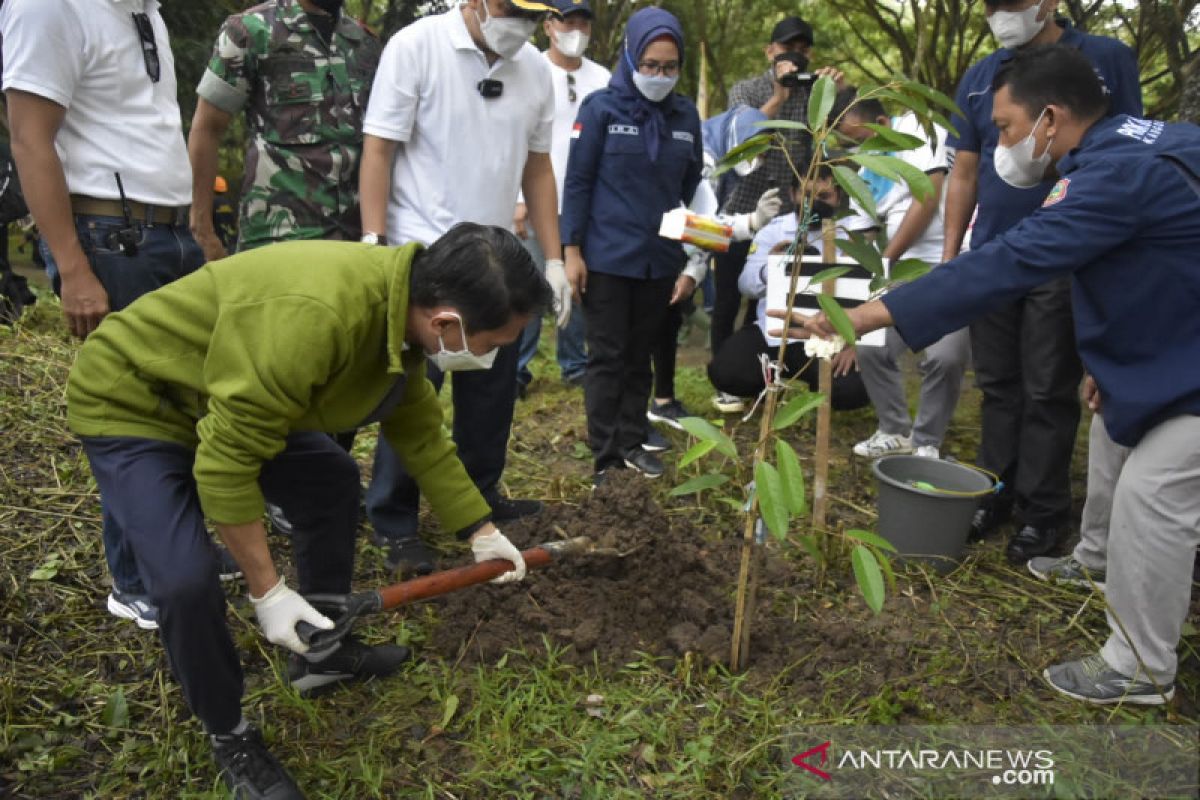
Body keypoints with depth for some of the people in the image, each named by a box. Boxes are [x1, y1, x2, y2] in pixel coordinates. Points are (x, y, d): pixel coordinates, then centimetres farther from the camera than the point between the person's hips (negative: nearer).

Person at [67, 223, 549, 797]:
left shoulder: (403, 306, -11)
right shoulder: (313, 317, -41)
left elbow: (421, 435, 4)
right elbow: (226, 463, -33)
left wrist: (481, 531, 7)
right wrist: (267, 591, -24)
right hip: (128, 402, -8)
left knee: (333, 482, 12)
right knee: (186, 579, -21)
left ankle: (321, 655, 28)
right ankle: (229, 737, 7)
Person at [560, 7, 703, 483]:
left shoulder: (685, 114, 6)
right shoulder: (601, 108, -5)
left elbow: (692, 186, 11)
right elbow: (577, 181, -4)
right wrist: (571, 249, -9)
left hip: (660, 260, 4)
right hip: (607, 258, -4)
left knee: (640, 355, 13)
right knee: (608, 356, 2)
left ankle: (632, 443, 25)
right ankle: (604, 456, 9)